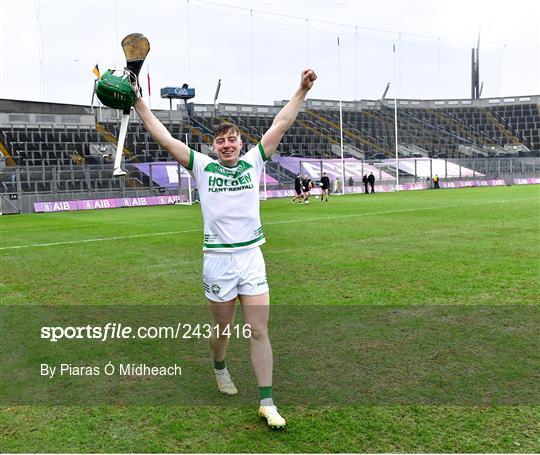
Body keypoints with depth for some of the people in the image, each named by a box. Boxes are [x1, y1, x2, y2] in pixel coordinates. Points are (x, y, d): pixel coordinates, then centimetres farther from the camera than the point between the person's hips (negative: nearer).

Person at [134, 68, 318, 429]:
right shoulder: (203, 167, 2)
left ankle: (267, 401, 9)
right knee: (223, 329, 14)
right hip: (217, 261, -1)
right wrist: (139, 103, 0)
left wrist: (302, 90, 5)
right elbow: (165, 139, 1)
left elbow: (280, 125, 6)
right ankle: (220, 368, 47)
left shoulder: (254, 162, 6)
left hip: (252, 257, 1)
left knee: (259, 331, 0)